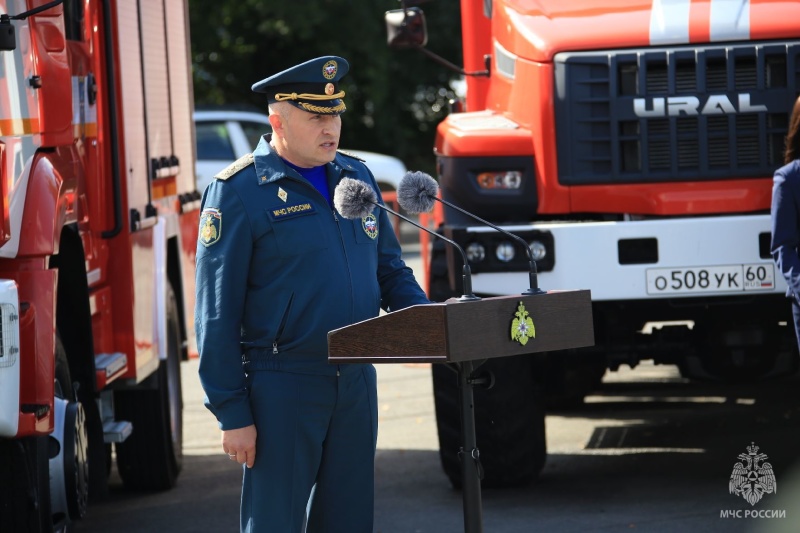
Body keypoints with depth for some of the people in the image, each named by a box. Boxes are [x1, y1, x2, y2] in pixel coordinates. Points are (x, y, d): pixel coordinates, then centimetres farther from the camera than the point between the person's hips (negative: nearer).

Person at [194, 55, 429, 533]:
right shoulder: (239, 192, -8)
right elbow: (218, 313, -9)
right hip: (283, 384, -6)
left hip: (356, 383, 6)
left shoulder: (357, 178, 12)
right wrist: (232, 413, -12)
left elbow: (390, 269, 20)